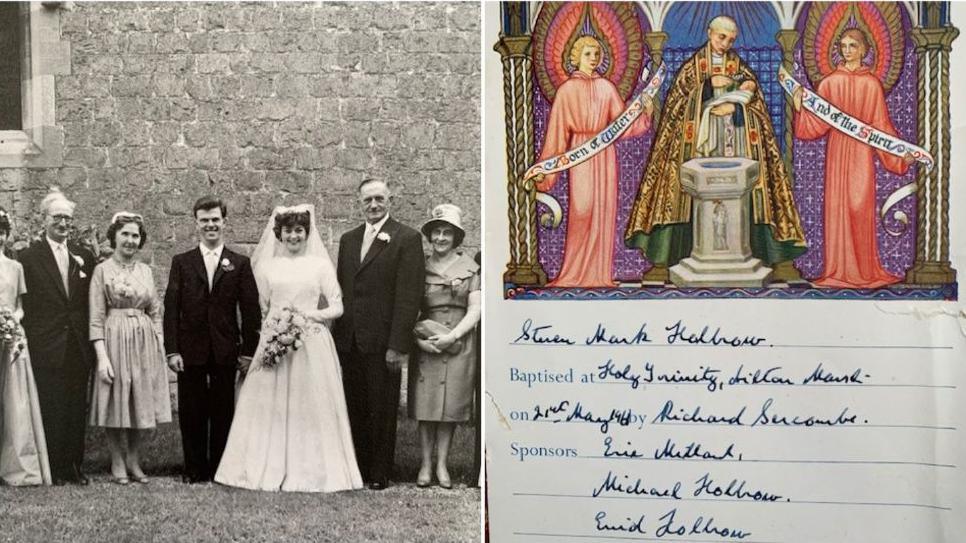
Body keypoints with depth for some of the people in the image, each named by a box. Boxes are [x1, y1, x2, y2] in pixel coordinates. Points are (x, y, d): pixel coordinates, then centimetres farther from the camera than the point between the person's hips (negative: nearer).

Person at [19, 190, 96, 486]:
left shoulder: (84, 257, 11)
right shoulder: (29, 256, -1)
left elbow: (91, 304, 12)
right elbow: (24, 305, -3)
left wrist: (91, 342, 6)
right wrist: (28, 340, -9)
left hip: (78, 348, 4)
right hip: (47, 348, -4)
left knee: (77, 409, 7)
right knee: (50, 411, 0)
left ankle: (73, 466, 15)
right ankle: (51, 469, 8)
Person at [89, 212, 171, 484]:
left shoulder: (146, 271, 10)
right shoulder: (102, 270, -2)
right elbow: (96, 318, -6)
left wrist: (161, 348, 4)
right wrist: (102, 356, -14)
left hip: (145, 343, 4)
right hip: (114, 341, -4)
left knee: (141, 404, 7)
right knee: (115, 405, 2)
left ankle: (134, 462, 19)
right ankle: (117, 463, 14)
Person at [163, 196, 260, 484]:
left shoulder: (240, 263, 5)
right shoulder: (181, 262, 6)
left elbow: (250, 309, 3)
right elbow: (171, 308, 1)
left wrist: (248, 350, -2)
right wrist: (172, 350, -6)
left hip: (226, 350, 0)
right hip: (190, 350, 0)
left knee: (223, 414, 4)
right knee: (191, 414, 4)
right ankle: (194, 471, 14)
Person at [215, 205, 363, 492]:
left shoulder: (320, 265, 5)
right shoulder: (268, 266, 10)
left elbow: (337, 307, 2)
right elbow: (260, 309, 13)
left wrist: (311, 314, -12)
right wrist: (272, 327, -3)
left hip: (312, 345, -1)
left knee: (311, 408, 0)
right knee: (271, 407, 1)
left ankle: (310, 471, 8)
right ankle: (269, 469, 9)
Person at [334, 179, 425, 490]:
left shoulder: (407, 239, -5)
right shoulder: (348, 239, 14)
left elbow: (409, 295, -10)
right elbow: (341, 289, 15)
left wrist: (398, 344, -16)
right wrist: (337, 335, 7)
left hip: (382, 342, -5)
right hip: (349, 341, 5)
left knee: (382, 411, 4)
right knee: (354, 409, 10)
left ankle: (380, 473, 15)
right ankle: (356, 467, 21)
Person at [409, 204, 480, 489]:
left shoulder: (470, 268, 4)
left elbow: (475, 310, 0)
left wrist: (451, 336, -11)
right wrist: (419, 339, -10)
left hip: (458, 344, 0)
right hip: (425, 345, 1)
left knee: (450, 406, 3)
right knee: (425, 406, 0)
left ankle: (442, 465, 10)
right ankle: (426, 464, 8)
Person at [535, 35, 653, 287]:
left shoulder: (607, 87, 10)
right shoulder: (567, 89, 1)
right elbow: (557, 130, -1)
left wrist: (644, 114, -10)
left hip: (605, 153, 4)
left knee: (604, 210, 2)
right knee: (581, 210, -11)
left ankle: (600, 274, 7)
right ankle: (576, 274, -2)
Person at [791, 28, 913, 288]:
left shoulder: (872, 84, 2)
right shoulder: (829, 82, 5)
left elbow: (881, 125, 3)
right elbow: (818, 123, 2)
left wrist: (901, 153, -4)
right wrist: (800, 108, -14)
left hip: (862, 152, -1)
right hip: (837, 150, 1)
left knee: (861, 208, -4)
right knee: (837, 207, 0)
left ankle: (864, 271, 3)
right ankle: (838, 271, 6)